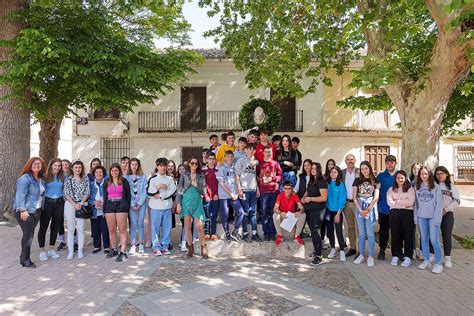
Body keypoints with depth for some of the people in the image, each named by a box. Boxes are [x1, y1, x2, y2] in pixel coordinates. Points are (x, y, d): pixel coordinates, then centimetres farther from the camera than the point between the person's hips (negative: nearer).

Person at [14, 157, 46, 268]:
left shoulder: (41, 179, 11)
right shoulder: (25, 178, -13)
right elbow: (20, 195, -18)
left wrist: (41, 207, 9)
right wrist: (23, 210, -22)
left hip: (37, 210, 7)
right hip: (26, 211, -7)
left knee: (30, 234, 12)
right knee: (28, 234, -6)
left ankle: (24, 257, 24)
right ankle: (25, 260, 6)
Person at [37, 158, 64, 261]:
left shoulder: (62, 177, 6)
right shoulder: (45, 176, -6)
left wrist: (63, 201, 5)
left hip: (59, 203, 4)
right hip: (47, 203, -4)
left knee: (55, 227, 11)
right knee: (43, 227, 1)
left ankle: (51, 249, 22)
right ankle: (42, 251, 11)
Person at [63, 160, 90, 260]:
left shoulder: (85, 178, 7)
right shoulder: (68, 179, 5)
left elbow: (87, 192, 3)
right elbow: (66, 194, -1)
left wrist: (80, 203, -9)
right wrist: (74, 204, -11)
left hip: (82, 205, 0)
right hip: (70, 205, 0)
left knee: (80, 229, 1)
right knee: (70, 229, 2)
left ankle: (80, 250, 10)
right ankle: (70, 251, 8)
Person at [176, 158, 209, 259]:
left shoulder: (201, 176, 9)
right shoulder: (184, 175, 7)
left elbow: (203, 192, 7)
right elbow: (179, 190, 5)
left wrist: (196, 185, -9)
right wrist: (178, 204, -2)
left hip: (197, 202, 0)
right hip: (186, 202, 0)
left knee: (199, 226, -6)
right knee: (187, 226, 2)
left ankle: (203, 248, 7)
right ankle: (190, 248, 13)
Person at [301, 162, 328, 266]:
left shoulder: (322, 182, -12)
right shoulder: (311, 181, 13)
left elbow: (324, 198, -18)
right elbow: (307, 192, 26)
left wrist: (310, 199, -18)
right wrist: (303, 198, 5)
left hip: (318, 209, -8)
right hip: (309, 209, 8)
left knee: (315, 231, -10)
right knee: (312, 230, 14)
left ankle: (318, 256, -6)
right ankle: (317, 250, 27)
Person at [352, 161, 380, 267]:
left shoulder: (375, 181, 4)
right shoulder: (357, 181, 9)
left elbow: (376, 198, -2)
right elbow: (354, 197, 3)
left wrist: (367, 210, -9)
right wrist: (360, 210, -7)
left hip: (370, 209, -2)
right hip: (359, 209, 2)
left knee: (370, 233, 0)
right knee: (361, 233, 8)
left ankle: (371, 257, 6)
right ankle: (361, 255, 15)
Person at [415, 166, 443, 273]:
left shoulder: (435, 187, -4)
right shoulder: (417, 187, 6)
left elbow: (439, 203, -6)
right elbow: (416, 203, 9)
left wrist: (437, 219, -11)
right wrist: (416, 218, 6)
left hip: (433, 217, -4)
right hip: (422, 217, 4)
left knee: (434, 240, -6)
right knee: (424, 239, 10)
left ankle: (438, 263, 5)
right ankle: (426, 261, 21)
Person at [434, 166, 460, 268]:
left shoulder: (452, 187, 8)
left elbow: (457, 201, 1)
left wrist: (446, 209, -10)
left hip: (447, 214, 0)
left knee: (447, 236, 1)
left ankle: (447, 258, 9)